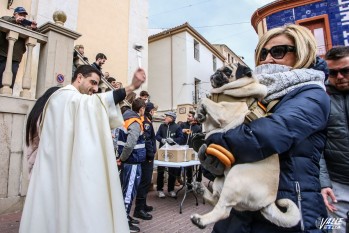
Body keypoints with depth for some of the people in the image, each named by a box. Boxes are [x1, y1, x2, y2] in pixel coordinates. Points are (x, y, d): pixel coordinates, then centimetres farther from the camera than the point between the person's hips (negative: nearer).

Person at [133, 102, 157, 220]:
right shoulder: (146, 121, -14)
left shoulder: (144, 120, 16)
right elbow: (146, 139, -23)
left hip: (145, 156, 10)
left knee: (145, 180, 17)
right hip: (146, 156, -10)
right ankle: (139, 209, 2)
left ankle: (142, 204, 28)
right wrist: (151, 154, -16)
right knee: (145, 181, -5)